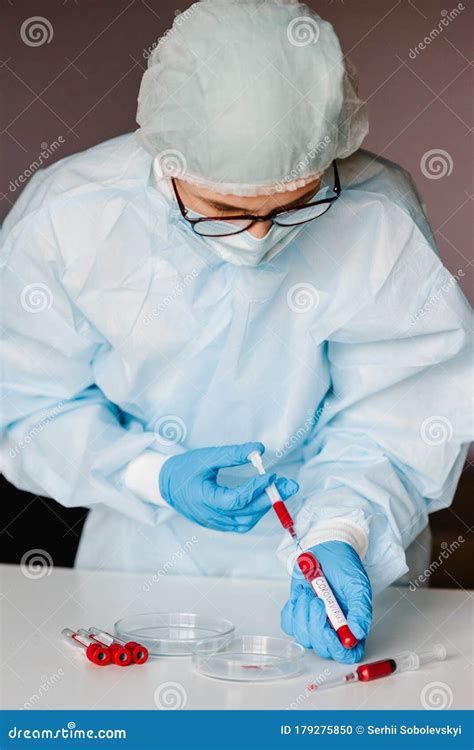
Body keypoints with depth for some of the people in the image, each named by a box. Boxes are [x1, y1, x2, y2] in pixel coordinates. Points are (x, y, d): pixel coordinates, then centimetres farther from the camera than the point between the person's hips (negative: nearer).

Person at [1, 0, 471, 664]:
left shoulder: (381, 221, -18)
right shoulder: (62, 217, -17)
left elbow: (394, 420, -14)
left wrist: (342, 539, -31)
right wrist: (156, 475, -23)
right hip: (146, 555, -3)